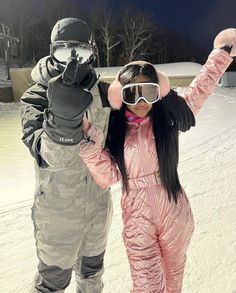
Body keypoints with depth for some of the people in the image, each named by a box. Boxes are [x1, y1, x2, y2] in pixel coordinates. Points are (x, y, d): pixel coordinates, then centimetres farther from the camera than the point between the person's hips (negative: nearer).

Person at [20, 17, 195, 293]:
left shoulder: (102, 92, -7)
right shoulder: (36, 98, -18)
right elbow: (50, 156, -31)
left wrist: (166, 96, -17)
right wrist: (63, 117, -50)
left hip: (98, 205, 4)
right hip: (58, 212, -4)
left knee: (92, 268, 29)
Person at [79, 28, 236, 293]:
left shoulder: (168, 118, -8)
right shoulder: (116, 130, -7)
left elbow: (201, 88, -2)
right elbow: (108, 176, -9)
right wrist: (91, 144, -19)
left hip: (174, 214, 1)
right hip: (137, 220, -1)